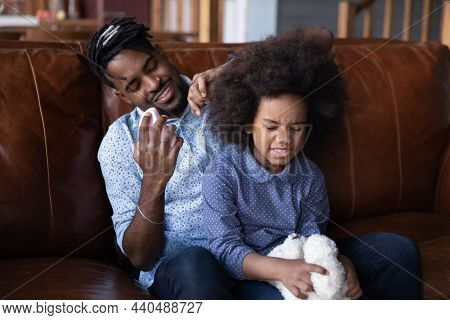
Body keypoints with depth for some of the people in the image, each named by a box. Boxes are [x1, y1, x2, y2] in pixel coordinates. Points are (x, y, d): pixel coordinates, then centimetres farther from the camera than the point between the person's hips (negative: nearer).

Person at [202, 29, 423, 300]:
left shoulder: (310, 176, 3)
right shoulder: (222, 174, -12)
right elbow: (226, 250, -18)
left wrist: (339, 262, -27)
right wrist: (280, 269, -37)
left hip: (302, 270, 5)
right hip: (251, 275, -4)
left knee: (399, 249, -6)